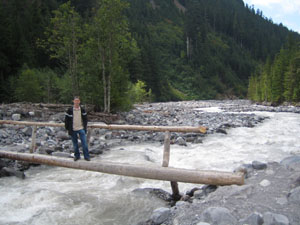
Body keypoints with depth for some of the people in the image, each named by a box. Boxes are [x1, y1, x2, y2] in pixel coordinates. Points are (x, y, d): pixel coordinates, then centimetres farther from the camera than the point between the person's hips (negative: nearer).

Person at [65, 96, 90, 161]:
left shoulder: (82, 109, 2)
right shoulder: (70, 110, -3)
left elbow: (85, 119, 9)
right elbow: (66, 120, 2)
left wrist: (85, 127, 2)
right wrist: (67, 128, 0)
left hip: (81, 129, 0)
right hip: (73, 130, 0)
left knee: (84, 143, -3)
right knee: (75, 144, 9)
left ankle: (86, 156, 6)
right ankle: (77, 156, 24)